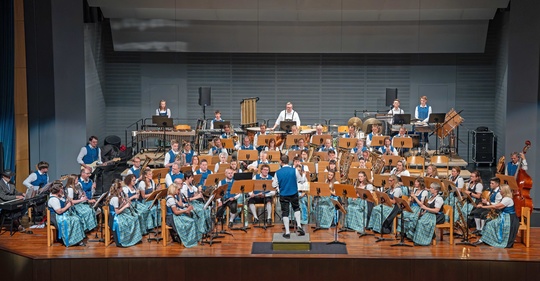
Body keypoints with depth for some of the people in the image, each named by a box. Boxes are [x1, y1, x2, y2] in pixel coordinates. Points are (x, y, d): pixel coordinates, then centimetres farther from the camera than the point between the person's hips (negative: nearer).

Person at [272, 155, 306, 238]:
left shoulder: (277, 172, -10)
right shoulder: (294, 170, -11)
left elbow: (274, 185, -3)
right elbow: (301, 180, 2)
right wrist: (301, 174, 20)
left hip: (283, 195, -1)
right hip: (294, 194, 1)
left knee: (285, 213, 7)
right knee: (296, 209, 24)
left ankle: (287, 232, 8)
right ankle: (299, 226, 12)